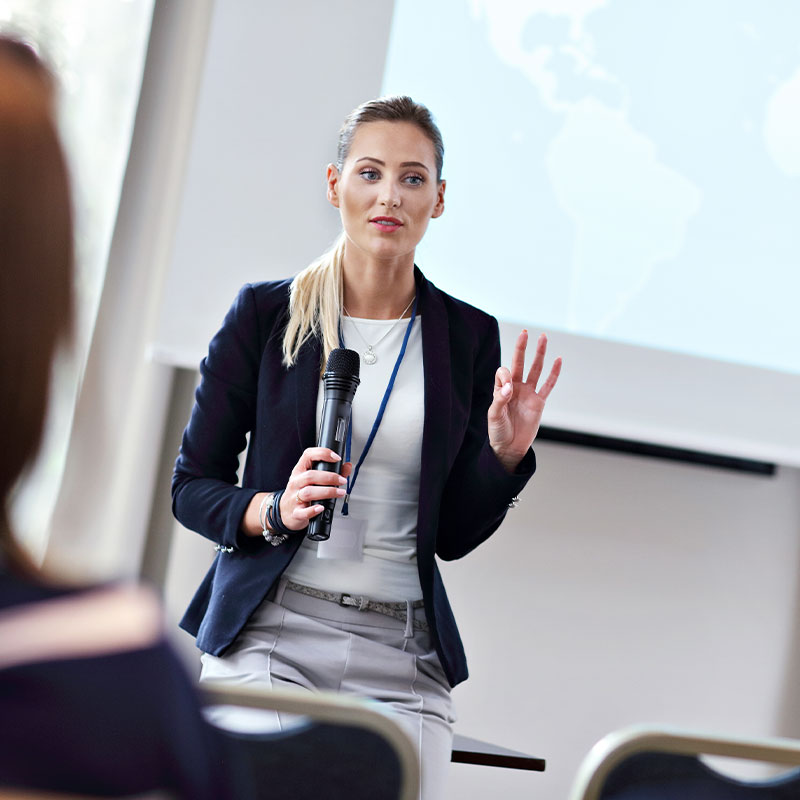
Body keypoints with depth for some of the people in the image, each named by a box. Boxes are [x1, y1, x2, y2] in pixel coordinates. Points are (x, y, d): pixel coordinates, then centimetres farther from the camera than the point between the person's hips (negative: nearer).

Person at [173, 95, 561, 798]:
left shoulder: (469, 337, 6)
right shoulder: (266, 313, 1)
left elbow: (453, 534, 9)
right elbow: (191, 486, 4)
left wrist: (505, 453, -8)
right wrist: (276, 511, -14)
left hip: (405, 659, 2)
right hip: (270, 634, -1)